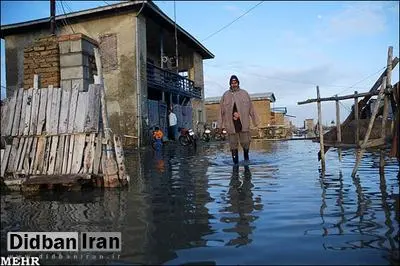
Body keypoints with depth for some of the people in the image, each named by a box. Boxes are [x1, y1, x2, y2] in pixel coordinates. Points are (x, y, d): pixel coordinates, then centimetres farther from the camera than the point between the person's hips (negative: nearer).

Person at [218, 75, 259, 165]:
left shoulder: (244, 94, 8)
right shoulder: (225, 95, 6)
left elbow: (251, 108, 10)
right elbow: (221, 111, 6)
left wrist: (255, 121, 9)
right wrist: (221, 124, 3)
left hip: (244, 123, 0)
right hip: (231, 124, 0)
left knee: (245, 142, 4)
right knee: (233, 143, 4)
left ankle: (246, 157, 29)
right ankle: (235, 161, 14)